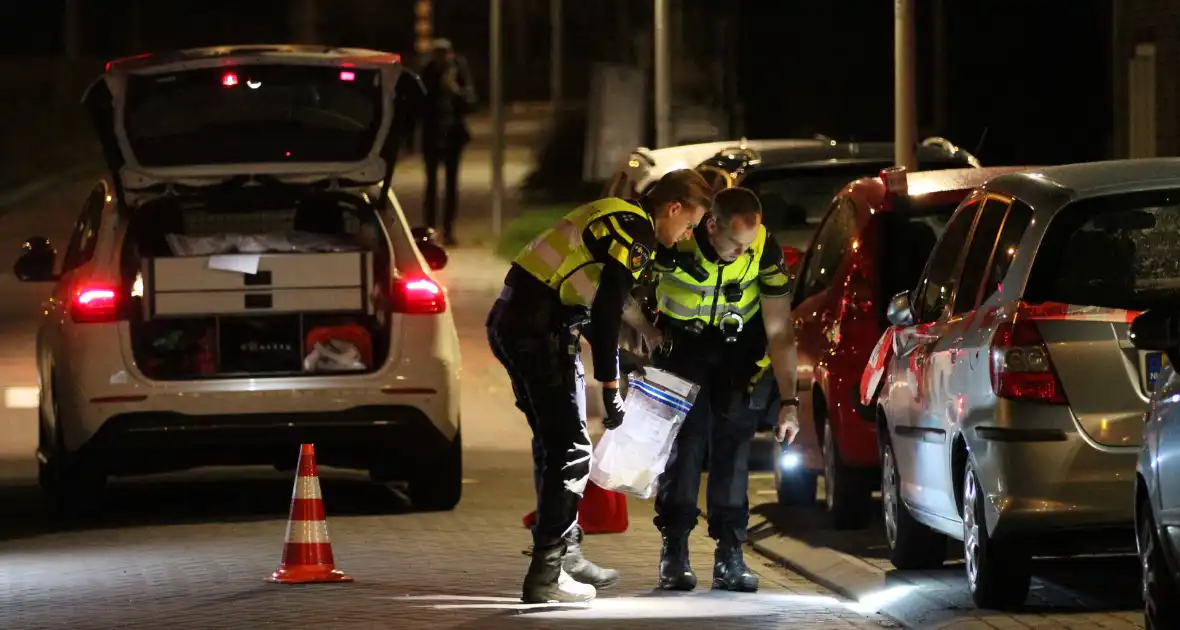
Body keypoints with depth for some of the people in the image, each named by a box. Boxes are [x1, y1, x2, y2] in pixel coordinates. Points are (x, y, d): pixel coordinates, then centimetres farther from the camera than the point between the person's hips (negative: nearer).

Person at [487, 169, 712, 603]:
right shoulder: (635, 234, -12)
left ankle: (565, 552, 30)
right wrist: (610, 388, -16)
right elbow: (606, 315, -19)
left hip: (513, 321, 10)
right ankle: (546, 576, -10)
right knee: (570, 449, -7)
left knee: (555, 445, 20)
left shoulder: (617, 218, 19)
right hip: (540, 328, -10)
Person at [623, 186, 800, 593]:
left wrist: (789, 403, -21)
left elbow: (779, 331, -19)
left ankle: (729, 553, -4)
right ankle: (674, 551, -8)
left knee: (734, 437, -9)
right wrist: (651, 335, -12)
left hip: (738, 343, 1)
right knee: (685, 436, -14)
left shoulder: (765, 251, -25)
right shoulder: (674, 242, -31)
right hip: (682, 340, -1)